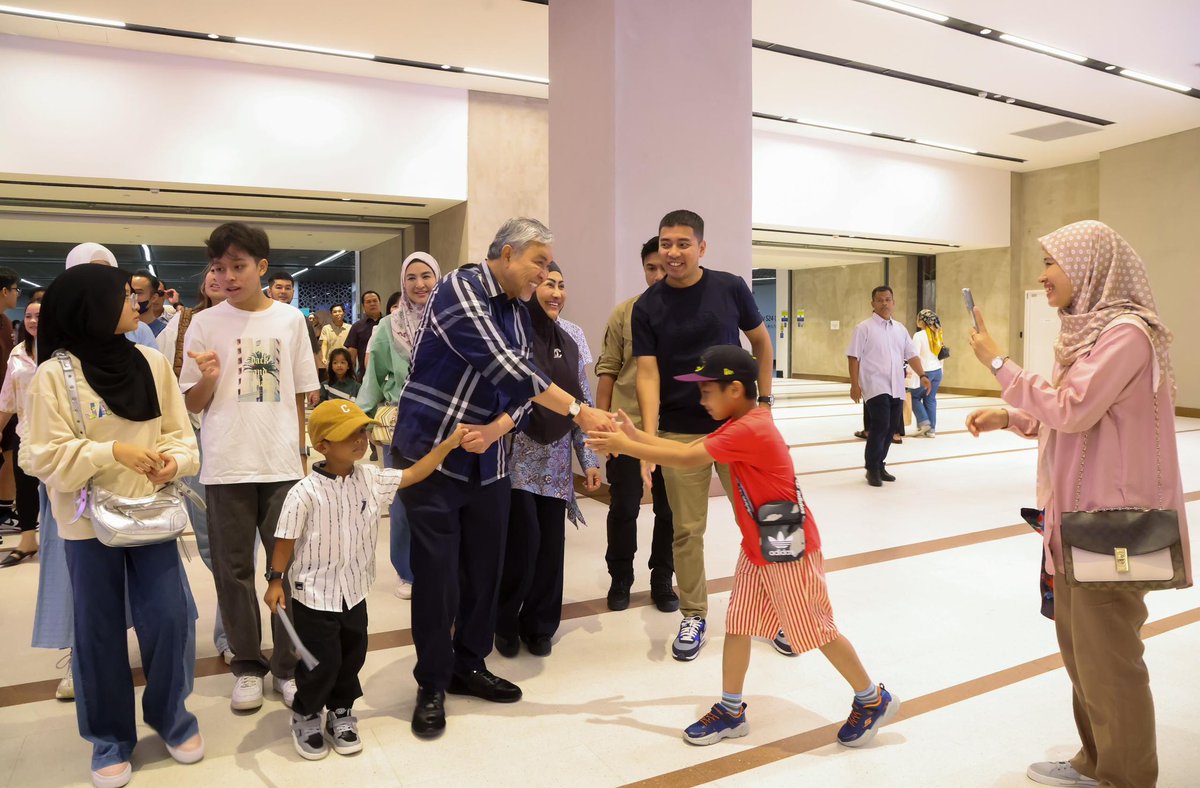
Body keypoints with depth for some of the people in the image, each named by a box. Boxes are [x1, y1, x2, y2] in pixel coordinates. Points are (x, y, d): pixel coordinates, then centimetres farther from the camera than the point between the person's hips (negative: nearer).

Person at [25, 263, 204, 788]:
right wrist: (113, 452, -23)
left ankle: (170, 715, 27)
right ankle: (110, 737, 27)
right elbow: (47, 457, -11)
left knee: (171, 618, 4)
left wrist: (173, 460, -16)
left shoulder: (153, 362, 1)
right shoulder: (53, 375, -9)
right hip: (90, 522, -2)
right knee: (99, 631, 9)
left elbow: (180, 431, 4)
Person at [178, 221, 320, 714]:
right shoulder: (205, 324, 1)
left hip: (282, 463, 0)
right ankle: (247, 665, 22)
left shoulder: (289, 319, 3)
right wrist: (208, 378, -17)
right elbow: (192, 404, 3)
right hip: (226, 466, 0)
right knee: (233, 569, 7)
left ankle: (288, 665, 17)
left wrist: (302, 455, 8)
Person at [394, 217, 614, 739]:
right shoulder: (460, 289, -14)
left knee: (485, 569, 11)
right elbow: (502, 367, -25)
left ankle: (469, 665, 30)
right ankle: (432, 685, 17)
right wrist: (579, 411, -24)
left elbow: (519, 387, 5)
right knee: (438, 574, 0)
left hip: (488, 462, 7)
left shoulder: (519, 314, 10)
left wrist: (499, 427, -18)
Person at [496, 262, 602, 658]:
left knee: (551, 542, 5)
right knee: (523, 539, -7)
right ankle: (504, 621, 19)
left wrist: (589, 458, 6)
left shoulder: (572, 335, 5)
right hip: (516, 454, -4)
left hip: (556, 457, 4)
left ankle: (539, 625, 24)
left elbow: (582, 400, 8)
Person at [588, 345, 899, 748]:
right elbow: (689, 448, 2)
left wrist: (625, 446, -22)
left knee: (818, 631, 6)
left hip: (790, 549, -9)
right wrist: (638, 437, -7)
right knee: (737, 624, 10)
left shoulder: (749, 430, -27)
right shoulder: (740, 425, 5)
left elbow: (686, 460, -28)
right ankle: (731, 711, 23)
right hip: (756, 547, 9)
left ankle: (874, 700, 27)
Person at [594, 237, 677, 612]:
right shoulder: (624, 314, -1)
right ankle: (620, 579, 27)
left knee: (670, 510, 11)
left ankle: (662, 580, 28)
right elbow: (607, 370, 1)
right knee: (623, 508, 8)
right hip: (628, 426, 0)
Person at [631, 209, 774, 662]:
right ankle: (694, 617, 22)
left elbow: (761, 343, 10)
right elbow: (647, 373, -10)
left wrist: (764, 401, 4)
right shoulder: (647, 307, -3)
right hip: (680, 434, 0)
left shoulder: (731, 289, -3)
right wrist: (649, 437, -22)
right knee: (686, 530, 6)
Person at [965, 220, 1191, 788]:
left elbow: (1072, 410, -23)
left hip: (1109, 518, -9)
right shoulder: (1086, 328, 12)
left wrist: (1000, 363, -17)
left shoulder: (1127, 331, -17)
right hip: (1075, 512, 9)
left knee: (1107, 657, 3)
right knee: (1077, 647, 18)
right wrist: (1008, 417, 4)